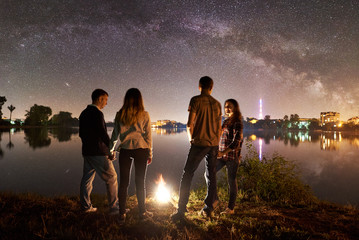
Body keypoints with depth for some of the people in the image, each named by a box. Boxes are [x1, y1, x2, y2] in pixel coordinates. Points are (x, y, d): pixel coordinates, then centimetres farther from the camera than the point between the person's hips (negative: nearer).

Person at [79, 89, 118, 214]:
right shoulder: (97, 113, -16)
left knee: (87, 179, 14)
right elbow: (103, 134, -22)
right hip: (98, 153, -9)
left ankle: (86, 206, 22)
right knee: (111, 178, 0)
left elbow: (81, 134, 17)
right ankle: (114, 207, 5)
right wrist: (111, 150, -14)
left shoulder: (83, 113, 12)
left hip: (87, 152, 9)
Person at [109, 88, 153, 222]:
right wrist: (150, 153, 6)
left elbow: (115, 134, 7)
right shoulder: (144, 115, -3)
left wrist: (110, 150, 21)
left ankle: (122, 214, 14)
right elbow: (148, 135, -1)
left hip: (124, 150, 1)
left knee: (123, 182, 8)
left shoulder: (120, 115, 2)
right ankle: (142, 212, 19)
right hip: (141, 150, -1)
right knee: (140, 182, 8)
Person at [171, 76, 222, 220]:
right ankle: (208, 209, 19)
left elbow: (190, 124, -9)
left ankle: (181, 210, 3)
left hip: (199, 143, -5)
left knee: (187, 175, 2)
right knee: (211, 176, 12)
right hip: (214, 144, 5)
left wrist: (191, 139, 8)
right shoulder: (217, 104, 10)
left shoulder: (196, 100, -5)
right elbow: (219, 128, 13)